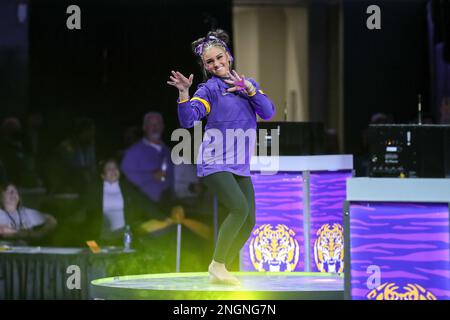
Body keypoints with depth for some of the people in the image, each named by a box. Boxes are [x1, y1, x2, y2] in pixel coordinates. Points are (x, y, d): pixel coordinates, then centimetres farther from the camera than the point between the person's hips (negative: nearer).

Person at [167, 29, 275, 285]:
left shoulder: (248, 83, 13)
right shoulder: (210, 89, -4)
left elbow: (268, 112, 2)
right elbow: (188, 120, -16)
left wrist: (250, 89, -10)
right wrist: (184, 93, -30)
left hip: (240, 165, 6)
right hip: (215, 162, -6)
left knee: (249, 221, 2)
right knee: (240, 208, -22)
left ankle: (221, 271, 12)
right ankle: (217, 265, -12)